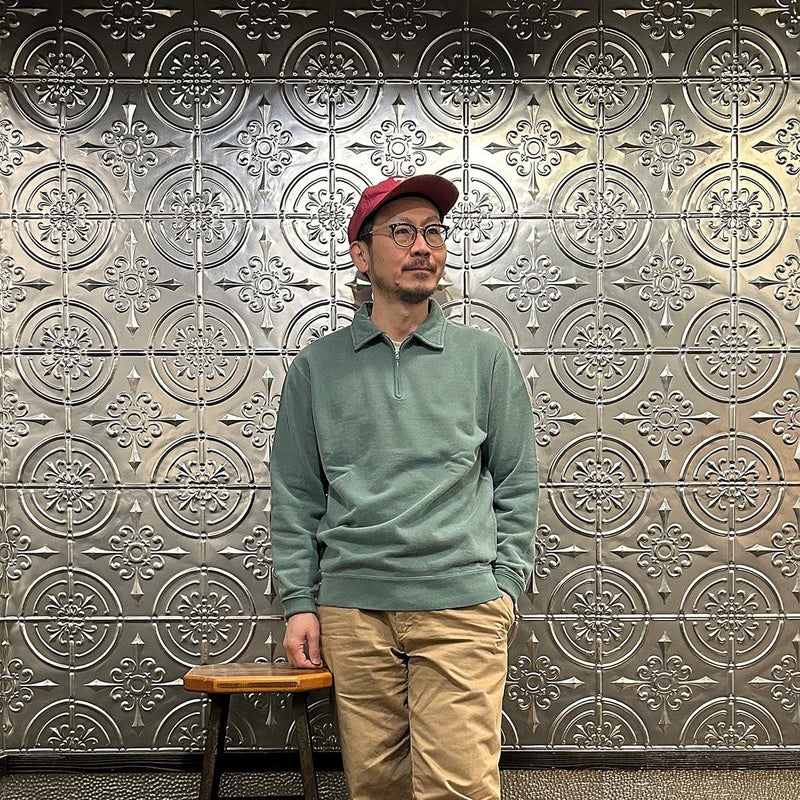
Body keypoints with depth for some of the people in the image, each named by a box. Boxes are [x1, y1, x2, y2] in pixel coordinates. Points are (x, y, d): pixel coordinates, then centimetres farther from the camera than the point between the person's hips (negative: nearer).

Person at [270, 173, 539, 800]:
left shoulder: (485, 358, 7)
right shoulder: (317, 367, 8)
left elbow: (517, 484, 8)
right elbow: (296, 497, 9)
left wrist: (506, 583, 1)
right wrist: (300, 603, 4)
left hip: (462, 606, -1)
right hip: (351, 610, 1)